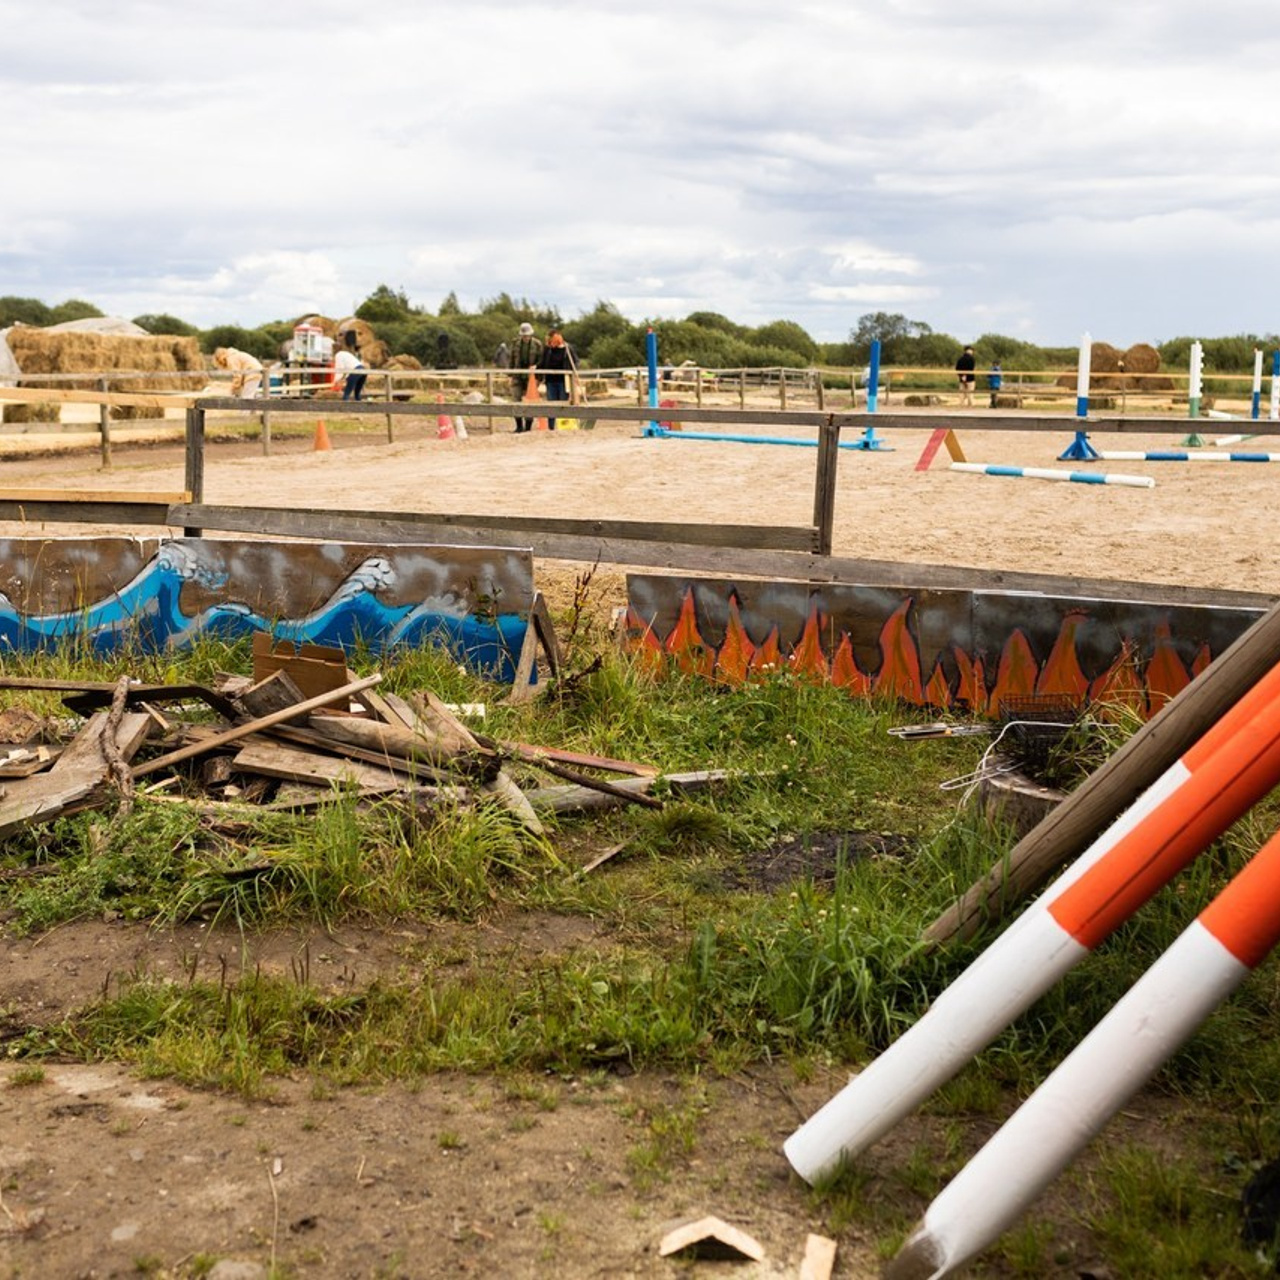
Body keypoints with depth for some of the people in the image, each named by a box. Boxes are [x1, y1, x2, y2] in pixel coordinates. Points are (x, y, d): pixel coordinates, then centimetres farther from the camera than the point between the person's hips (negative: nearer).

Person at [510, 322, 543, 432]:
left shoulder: (537, 344, -2)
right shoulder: (516, 343, 5)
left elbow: (541, 360, 1)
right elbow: (512, 359, 11)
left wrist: (535, 366, -19)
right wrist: (511, 374, 8)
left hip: (531, 376, -2)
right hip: (518, 376, 2)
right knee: (516, 401, -4)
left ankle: (528, 427, 8)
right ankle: (519, 426, 7)